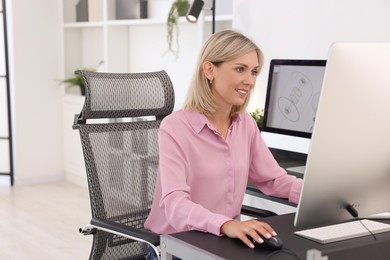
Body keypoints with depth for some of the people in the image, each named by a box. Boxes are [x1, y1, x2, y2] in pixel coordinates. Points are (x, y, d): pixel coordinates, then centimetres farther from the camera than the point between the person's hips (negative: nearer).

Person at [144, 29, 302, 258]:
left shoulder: (246, 124, 5)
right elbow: (175, 203, -26)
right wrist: (224, 224, -44)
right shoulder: (175, 128, -15)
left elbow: (274, 179, 11)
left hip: (226, 241, 6)